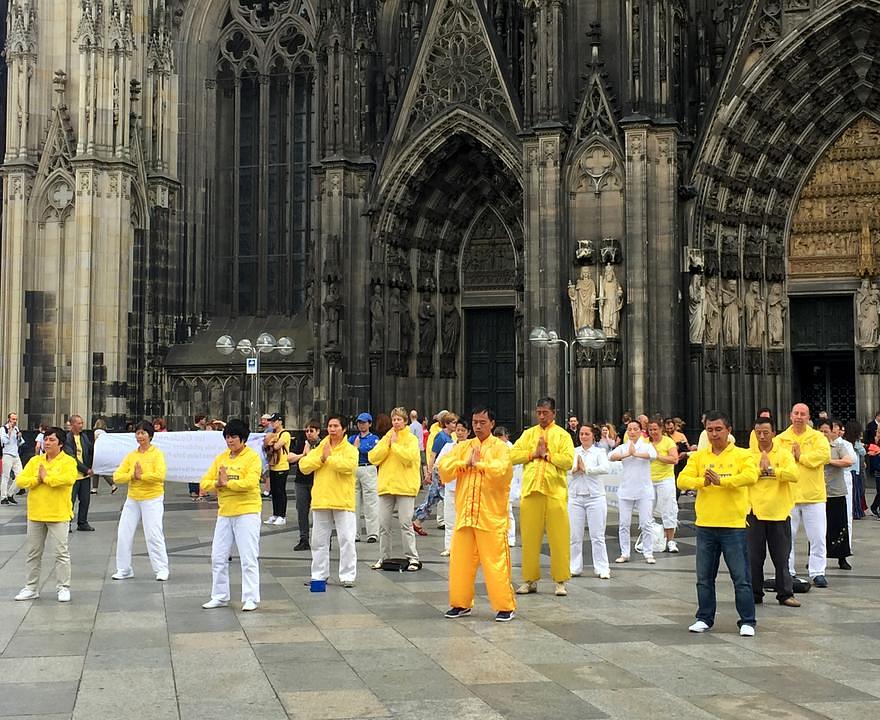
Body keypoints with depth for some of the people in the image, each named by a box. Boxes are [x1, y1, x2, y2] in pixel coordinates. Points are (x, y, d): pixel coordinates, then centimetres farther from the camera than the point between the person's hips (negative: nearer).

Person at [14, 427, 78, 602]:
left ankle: (63, 588, 7)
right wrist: (37, 479, -15)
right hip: (35, 514, 5)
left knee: (61, 553, -1)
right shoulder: (35, 461, 9)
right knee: (33, 553, 12)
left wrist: (46, 478, -17)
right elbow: (20, 481, 1)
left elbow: (69, 479, -26)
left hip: (58, 514, -5)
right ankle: (31, 588, 22)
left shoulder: (67, 461, -6)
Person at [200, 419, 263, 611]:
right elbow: (205, 482, 7)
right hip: (224, 513, 7)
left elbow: (250, 483, -21)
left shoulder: (252, 457, -6)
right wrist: (217, 484, -13)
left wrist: (227, 483, -16)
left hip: (247, 512, -7)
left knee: (249, 558, -4)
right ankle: (220, 597, 21)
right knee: (218, 557, 10)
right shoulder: (221, 458, 12)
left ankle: (251, 599, 1)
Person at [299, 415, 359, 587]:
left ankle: (347, 576, 3)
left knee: (347, 540, -5)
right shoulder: (319, 448, 11)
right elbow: (304, 465, 0)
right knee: (319, 540, 12)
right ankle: (319, 574, 23)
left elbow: (349, 465, -23)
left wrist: (329, 458, -13)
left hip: (343, 502, -4)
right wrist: (321, 458, -11)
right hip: (321, 501, 5)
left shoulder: (350, 449, -2)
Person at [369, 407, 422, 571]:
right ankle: (384, 557, 17)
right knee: (384, 524, 8)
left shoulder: (411, 439, 0)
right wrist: (388, 443, -5)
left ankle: (413, 558, -3)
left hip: (405, 486, -5)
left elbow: (409, 457, -17)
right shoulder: (385, 438, 14)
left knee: (406, 523, -7)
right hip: (386, 486, 5)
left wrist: (394, 444, -9)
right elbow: (373, 458, 3)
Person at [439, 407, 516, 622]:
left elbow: (501, 469, -19)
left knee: (496, 561, -4)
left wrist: (478, 463, -10)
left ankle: (505, 606, 5)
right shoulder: (462, 446, 13)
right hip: (464, 514, 5)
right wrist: (465, 463, -11)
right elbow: (444, 467, 1)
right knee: (460, 560, 8)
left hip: (491, 517, -5)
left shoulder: (500, 447, 0)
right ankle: (461, 604, 21)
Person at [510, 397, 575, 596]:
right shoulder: (528, 434, 13)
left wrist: (547, 454, -10)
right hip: (530, 491, 3)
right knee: (530, 536, 6)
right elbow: (513, 455, 3)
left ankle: (560, 581, 7)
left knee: (559, 537, -1)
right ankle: (530, 580, 15)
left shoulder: (562, 435, 5)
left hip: (555, 492, -3)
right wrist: (533, 453, -6)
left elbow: (568, 461, -8)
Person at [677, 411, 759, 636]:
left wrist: (721, 481, -23)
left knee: (741, 578, 1)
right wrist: (703, 481, -22)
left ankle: (747, 621, 11)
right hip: (705, 525, 4)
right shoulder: (698, 456, 8)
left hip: (733, 526, -3)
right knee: (704, 577, 12)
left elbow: (751, 476, -20)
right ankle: (704, 618, 24)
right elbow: (683, 480, -4)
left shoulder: (742, 455, -1)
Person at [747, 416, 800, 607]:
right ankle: (755, 594, 16)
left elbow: (793, 475, -15)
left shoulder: (783, 454, 1)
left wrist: (770, 469, -20)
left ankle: (785, 594, 16)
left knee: (781, 557, 6)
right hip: (754, 512, 0)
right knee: (754, 557, 5)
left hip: (779, 512, 0)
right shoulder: (748, 455, 2)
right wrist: (760, 468, -16)